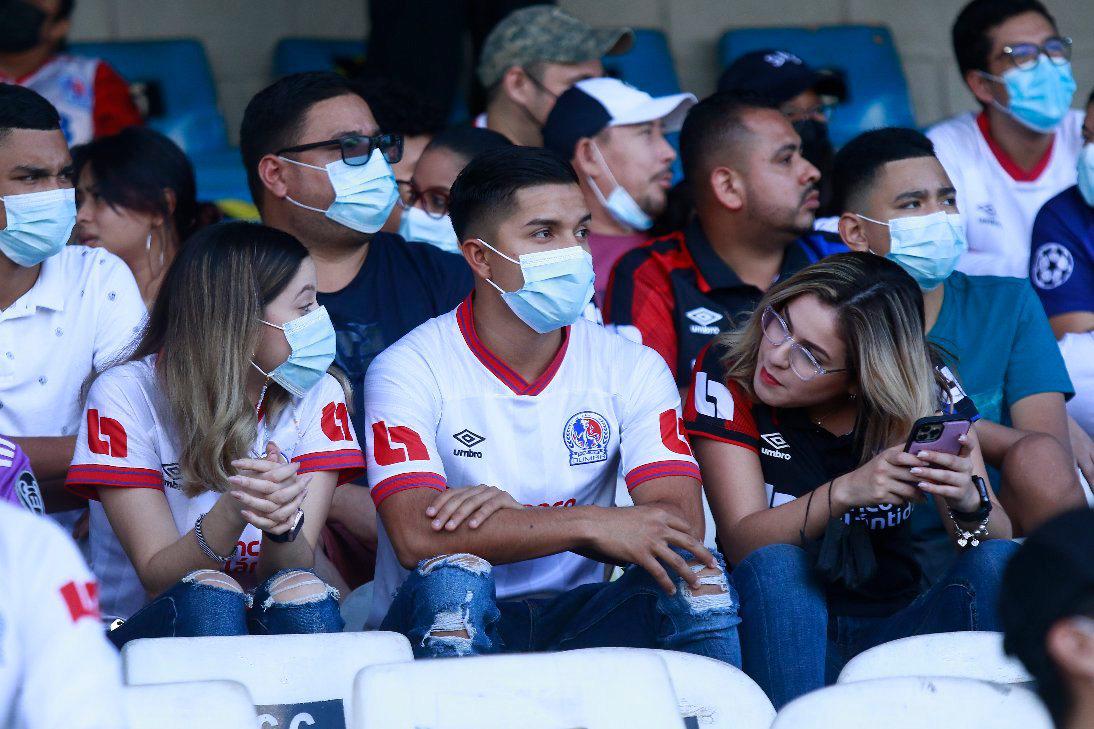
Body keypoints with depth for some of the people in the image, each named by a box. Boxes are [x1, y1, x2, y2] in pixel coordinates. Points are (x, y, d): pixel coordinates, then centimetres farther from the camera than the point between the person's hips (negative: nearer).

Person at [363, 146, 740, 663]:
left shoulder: (633, 369, 5)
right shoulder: (412, 370, -6)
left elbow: (681, 523, -10)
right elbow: (417, 536, -21)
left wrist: (517, 517, -23)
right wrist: (590, 524, -27)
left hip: (572, 617, 3)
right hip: (450, 623, -3)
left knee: (695, 573, -24)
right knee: (455, 577, -36)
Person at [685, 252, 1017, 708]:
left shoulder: (926, 391, -5)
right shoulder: (726, 372, -10)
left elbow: (999, 536, -8)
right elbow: (742, 542, -17)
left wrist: (969, 503, -32)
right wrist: (844, 492, -34)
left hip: (892, 627, 1)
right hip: (777, 629, -1)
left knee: (997, 563, -24)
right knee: (775, 566, -32)